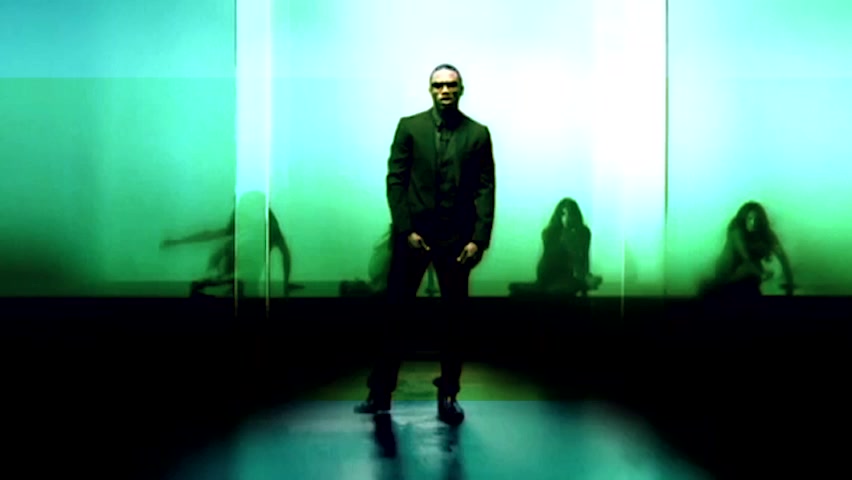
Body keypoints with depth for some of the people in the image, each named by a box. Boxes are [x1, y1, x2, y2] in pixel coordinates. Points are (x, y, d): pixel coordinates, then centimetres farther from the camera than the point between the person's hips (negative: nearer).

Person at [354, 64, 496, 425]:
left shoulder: (478, 134, 4)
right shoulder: (409, 127, 4)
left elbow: (485, 189, 1)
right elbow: (395, 180, 1)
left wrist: (479, 239, -8)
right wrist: (407, 230, -8)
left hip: (457, 239, 1)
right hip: (413, 235, 0)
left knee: (453, 319, 6)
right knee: (396, 314, 2)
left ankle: (448, 395, 16)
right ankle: (380, 393, 11)